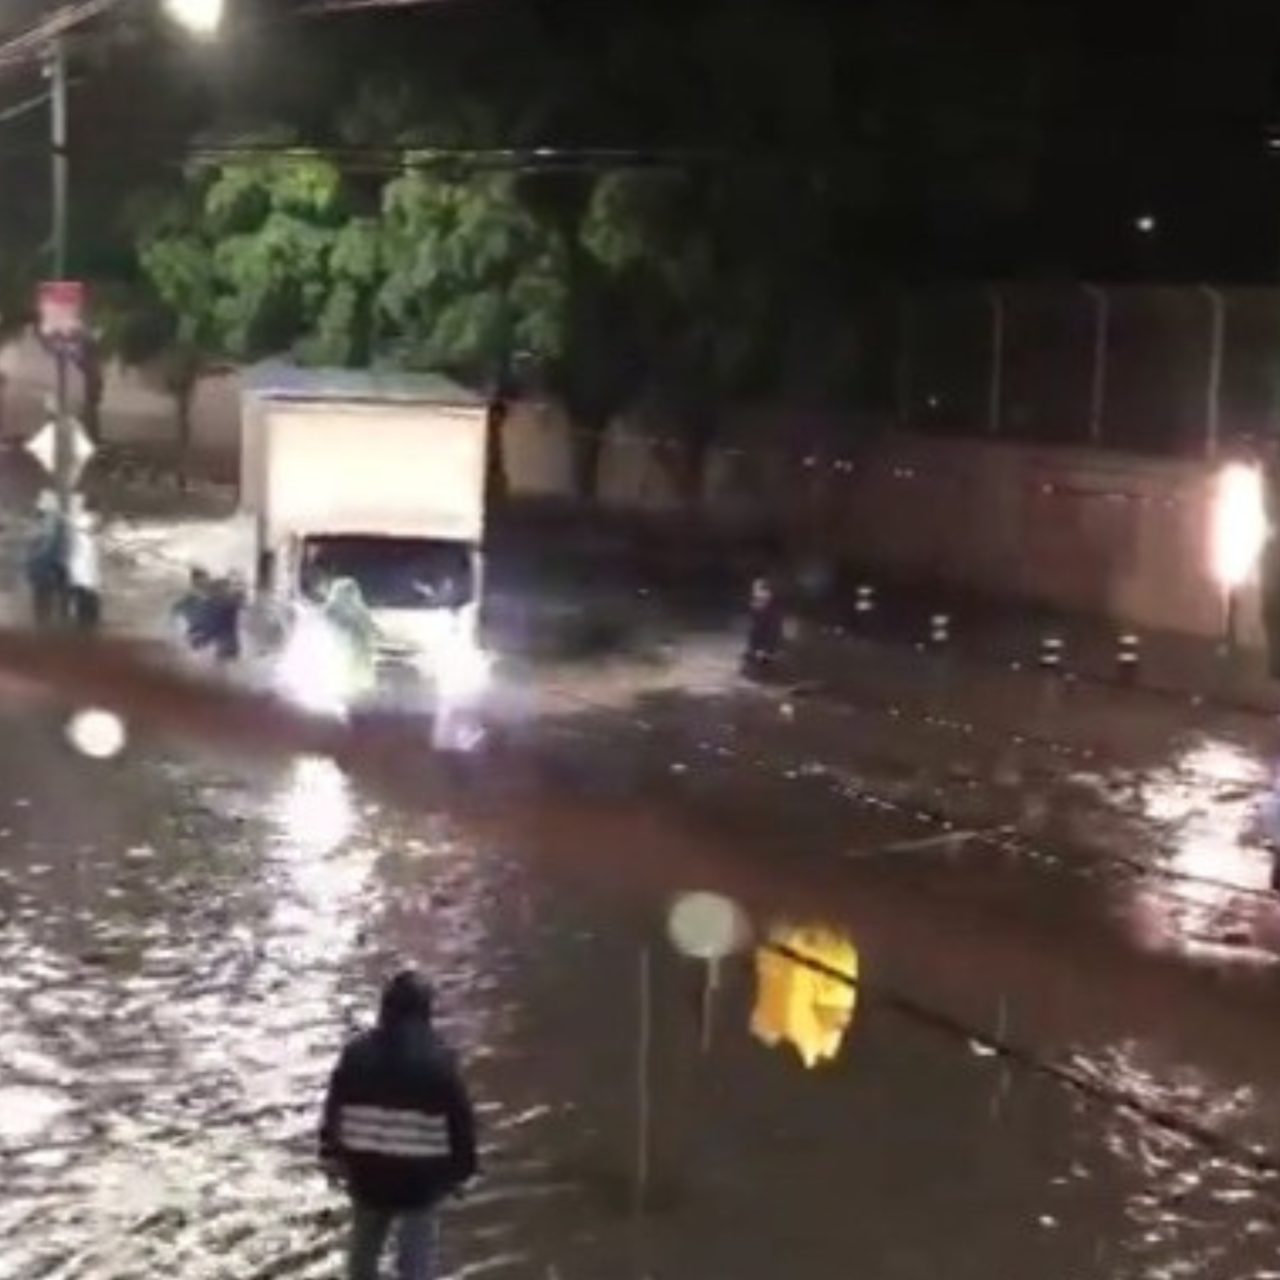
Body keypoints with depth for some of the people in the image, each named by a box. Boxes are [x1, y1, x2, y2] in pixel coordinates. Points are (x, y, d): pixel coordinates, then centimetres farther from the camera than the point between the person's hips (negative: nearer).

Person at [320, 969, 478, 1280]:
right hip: (420, 1177, -3)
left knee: (363, 1250, 24)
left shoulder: (356, 1054, -5)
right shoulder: (439, 1060, -15)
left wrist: (331, 1157, 15)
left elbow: (333, 1112, 3)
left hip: (367, 1173, 4)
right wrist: (462, 1169, 3)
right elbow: (460, 1120, -10)